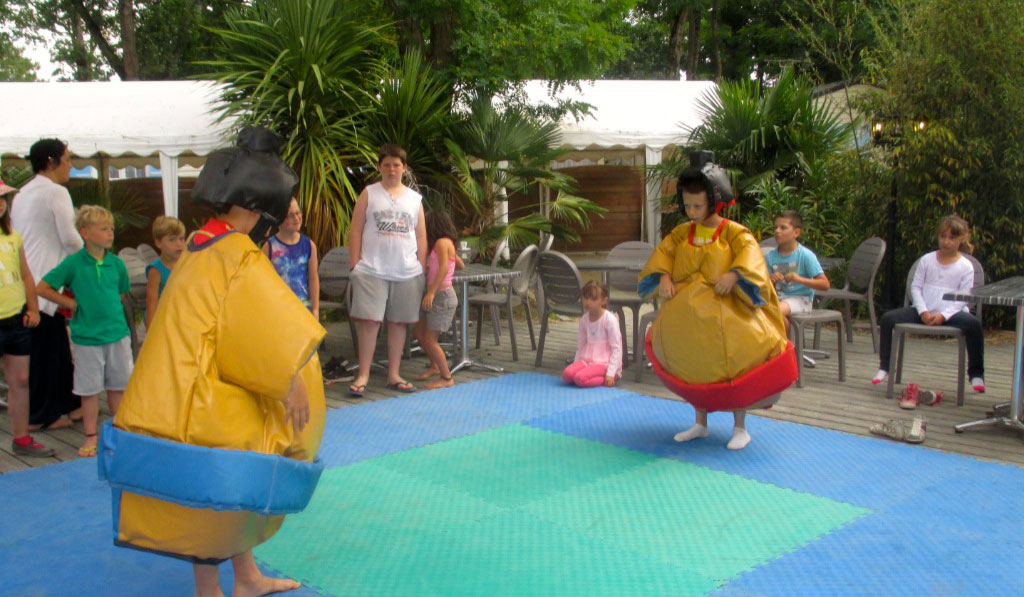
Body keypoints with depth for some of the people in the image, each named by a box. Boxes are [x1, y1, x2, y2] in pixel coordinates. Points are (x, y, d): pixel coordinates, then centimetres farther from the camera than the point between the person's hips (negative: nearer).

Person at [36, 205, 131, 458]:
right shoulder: (73, 263, -8)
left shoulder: (116, 263, 2)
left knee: (118, 386, 11)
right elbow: (42, 288, -2)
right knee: (90, 389, 6)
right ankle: (91, 436, 17)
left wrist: (109, 306, 8)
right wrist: (71, 303, -4)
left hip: (117, 334, 3)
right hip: (86, 337, -3)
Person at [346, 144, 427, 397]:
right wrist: (355, 266, -5)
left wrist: (421, 269, 7)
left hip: (407, 273, 3)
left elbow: (421, 237, 14)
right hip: (372, 271, -2)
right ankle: (363, 374, 4)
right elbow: (355, 231, 2)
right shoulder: (369, 194, 5)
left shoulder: (414, 198, 12)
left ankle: (393, 375, 16)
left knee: (399, 322, 7)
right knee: (369, 321, -5)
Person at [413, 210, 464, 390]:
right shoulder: (448, 244, 13)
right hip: (436, 296, 10)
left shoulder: (442, 242, -13)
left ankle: (447, 378, 2)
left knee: (430, 340, -7)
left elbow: (444, 267, -26)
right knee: (418, 331, 17)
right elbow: (460, 265, 26)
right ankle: (435, 366, 30)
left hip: (442, 295, -10)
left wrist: (431, 292, -30)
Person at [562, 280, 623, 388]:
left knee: (580, 378, -31)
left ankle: (609, 379, -9)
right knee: (567, 374, -23)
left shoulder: (610, 319, -9)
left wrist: (610, 374, -17)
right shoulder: (584, 319, 10)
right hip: (587, 360, 6)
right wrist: (576, 365, 9)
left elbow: (616, 348, -10)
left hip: (605, 363, -6)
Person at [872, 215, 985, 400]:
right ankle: (884, 367, -5)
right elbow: (916, 287, 5)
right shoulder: (926, 260, 10)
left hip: (951, 313, -2)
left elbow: (963, 298, -3)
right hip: (924, 311, 2)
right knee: (888, 318, -17)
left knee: (974, 324, -33)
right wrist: (923, 312, -10)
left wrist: (943, 315, -18)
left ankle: (976, 374, -15)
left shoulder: (965, 266, 4)